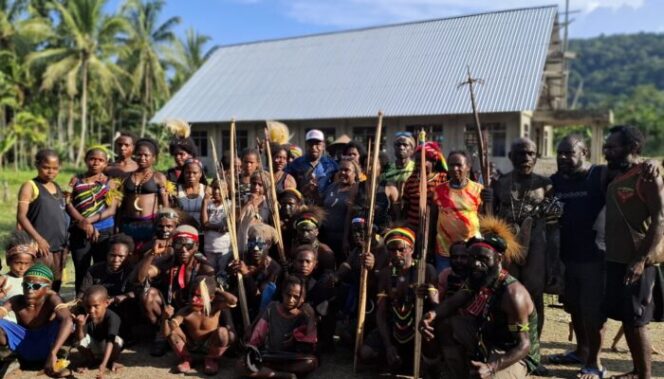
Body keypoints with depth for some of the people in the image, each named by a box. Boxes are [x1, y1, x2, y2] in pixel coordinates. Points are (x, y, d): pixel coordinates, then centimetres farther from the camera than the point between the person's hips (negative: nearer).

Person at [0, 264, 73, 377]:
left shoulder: (51, 299, -25)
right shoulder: (16, 301, -17)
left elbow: (67, 320, -44)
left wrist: (53, 353, -53)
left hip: (45, 348, -1)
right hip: (24, 348, 1)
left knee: (61, 320, -31)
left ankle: (55, 363, -11)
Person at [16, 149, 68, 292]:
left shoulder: (57, 187, 14)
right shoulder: (30, 186, -4)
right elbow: (21, 216, -10)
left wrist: (65, 242, 15)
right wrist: (38, 238, -18)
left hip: (59, 245, 6)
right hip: (41, 245, -6)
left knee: (56, 284, 12)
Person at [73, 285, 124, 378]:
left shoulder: (112, 318, -33)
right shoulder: (85, 317, -22)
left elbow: (110, 342, -41)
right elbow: (80, 339, -25)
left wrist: (103, 364, -51)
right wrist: (80, 326, -45)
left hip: (108, 348, -3)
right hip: (93, 348, 3)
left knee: (117, 340, -34)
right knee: (81, 340, -26)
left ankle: (112, 361, 0)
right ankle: (90, 361, 6)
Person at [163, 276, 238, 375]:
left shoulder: (215, 307, -23)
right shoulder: (185, 311, -21)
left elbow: (233, 301, -43)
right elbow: (166, 332, -25)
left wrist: (217, 290, -27)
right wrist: (165, 318, -46)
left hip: (210, 346, -1)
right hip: (191, 346, 1)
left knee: (222, 332, -34)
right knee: (172, 330, -23)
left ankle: (211, 360, -3)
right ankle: (185, 360, 1)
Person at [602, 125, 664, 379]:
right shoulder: (614, 176, 12)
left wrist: (641, 259, -22)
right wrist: (609, 255, 14)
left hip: (638, 262, -8)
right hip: (616, 259, 8)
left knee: (636, 320, -2)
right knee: (626, 318, 13)